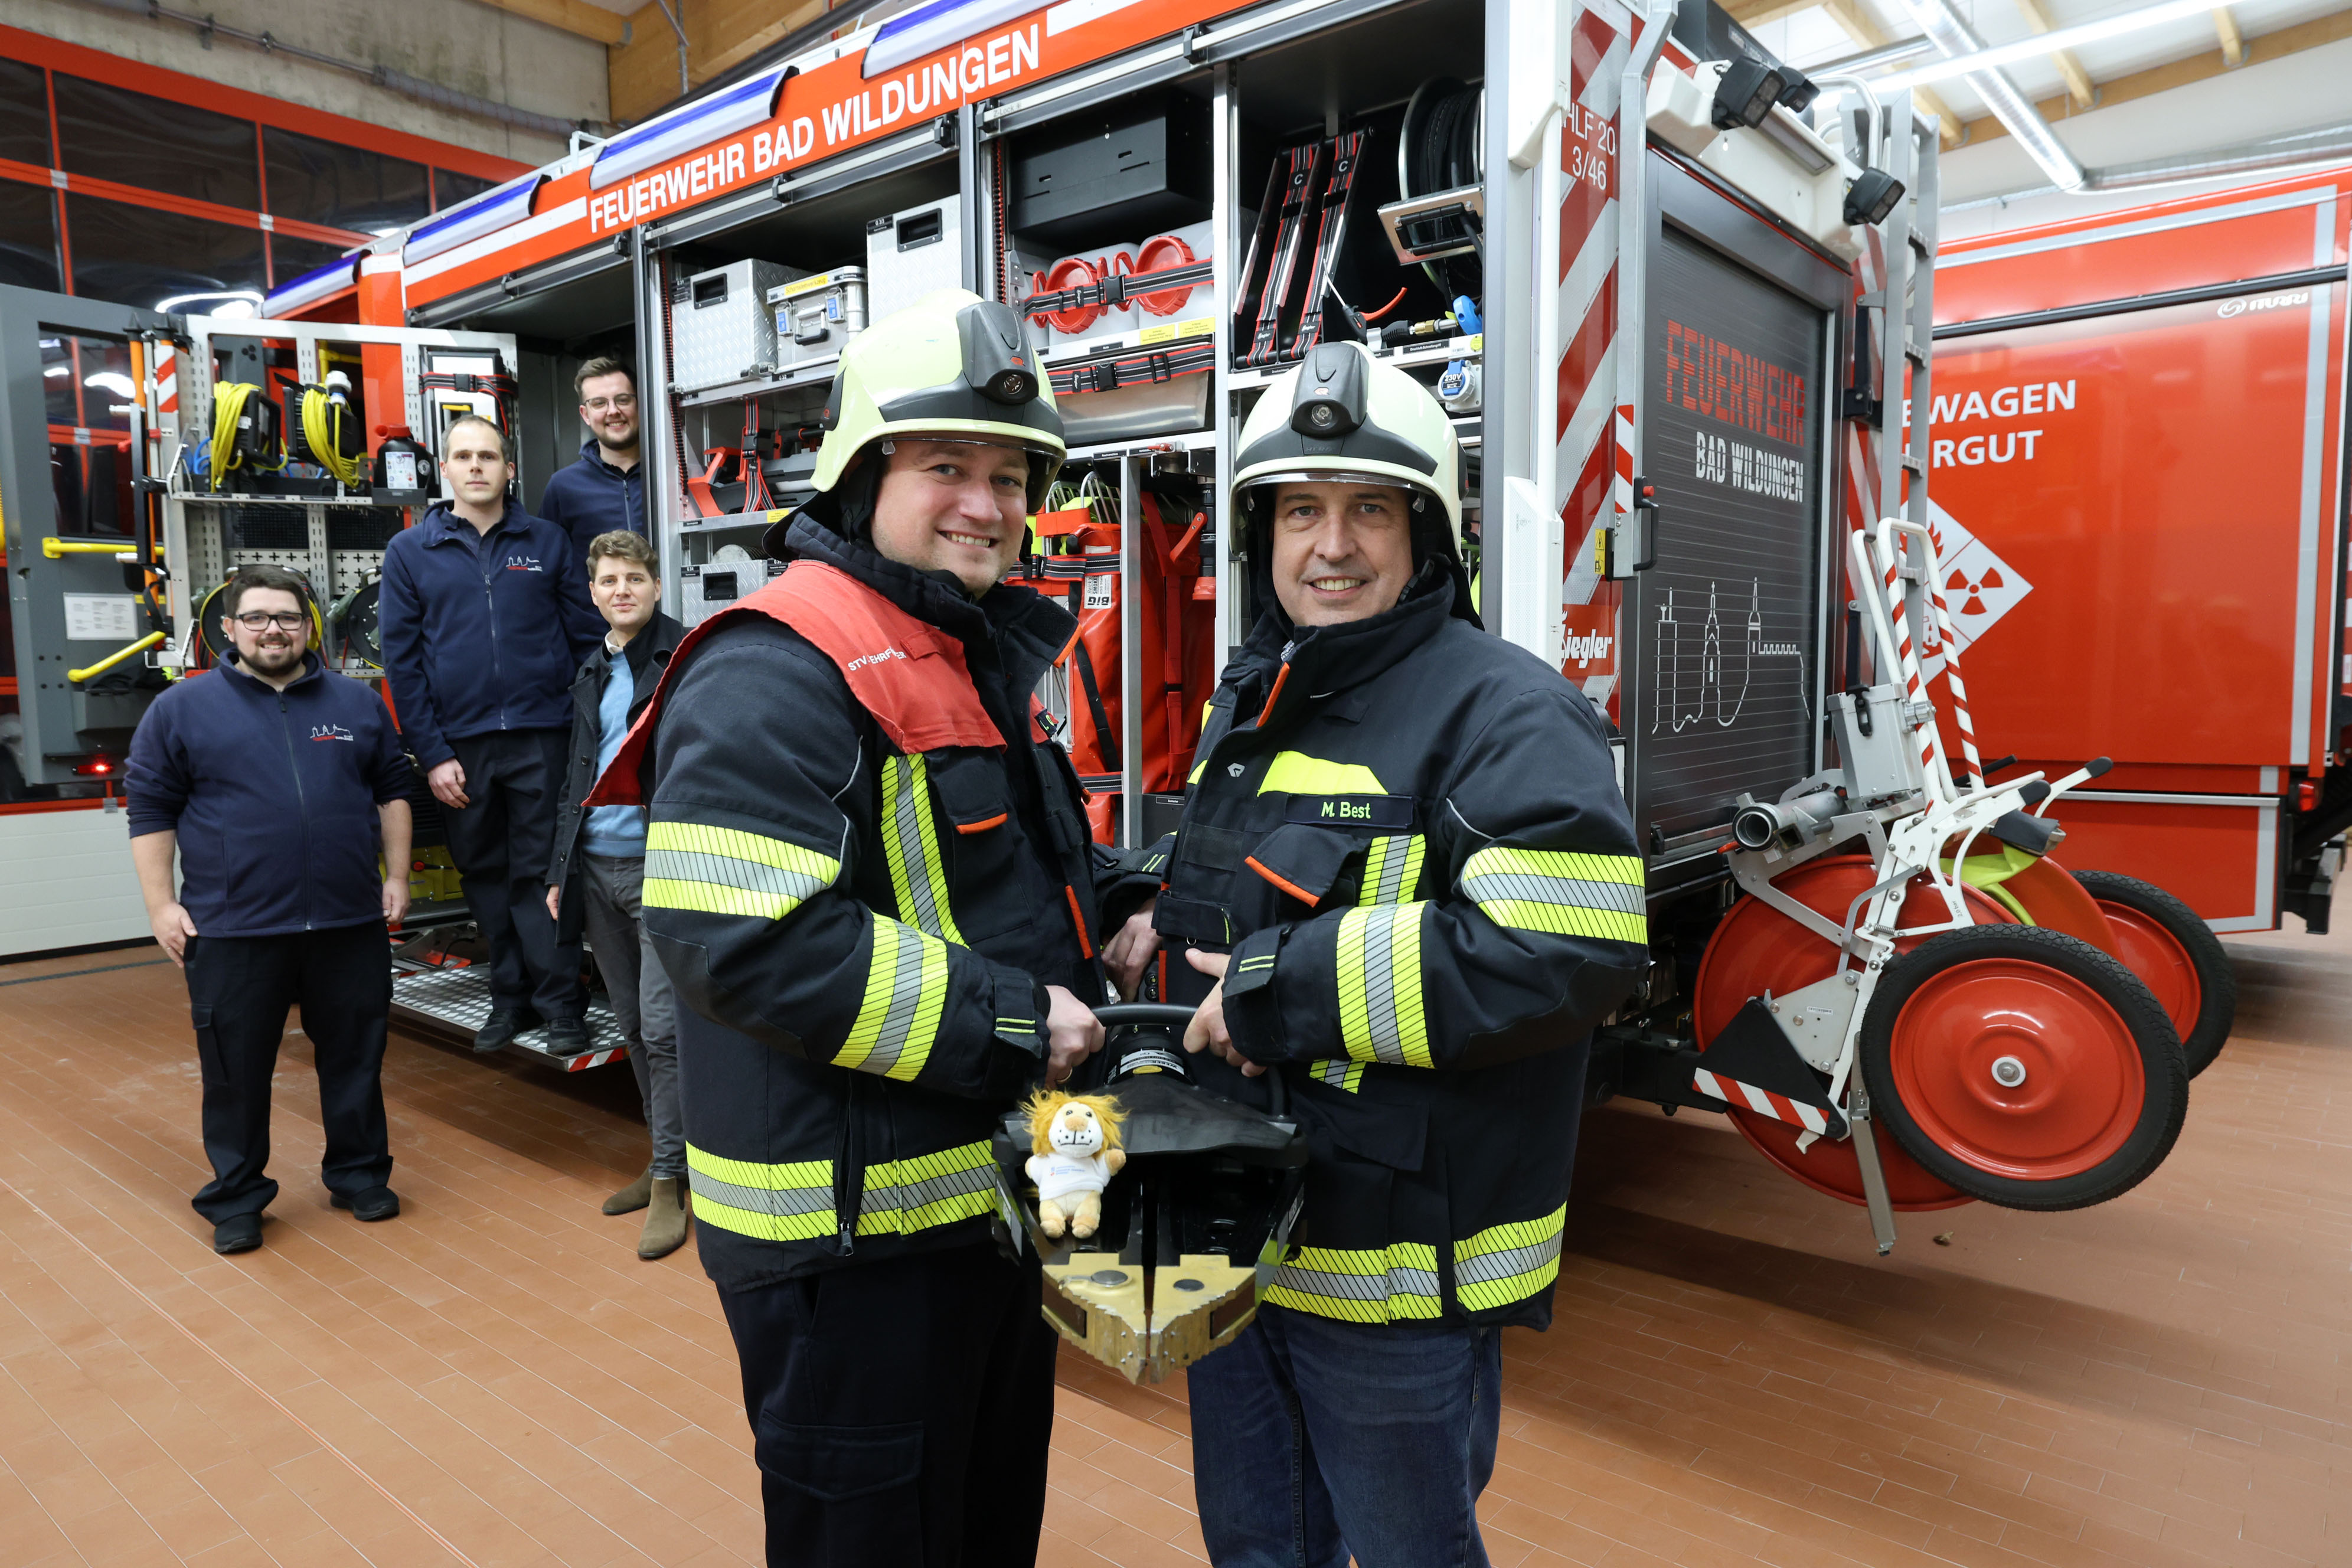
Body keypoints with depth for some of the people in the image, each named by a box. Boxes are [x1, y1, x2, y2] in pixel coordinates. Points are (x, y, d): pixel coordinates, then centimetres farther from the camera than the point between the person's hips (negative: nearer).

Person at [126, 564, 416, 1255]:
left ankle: (360, 1175, 28)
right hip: (232, 931, -2)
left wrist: (397, 876, 6)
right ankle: (235, 1200, 24)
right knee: (235, 1072, 8)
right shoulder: (182, 709, 2)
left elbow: (392, 790, 13)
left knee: (356, 1061, 12)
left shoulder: (358, 703, 8)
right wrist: (161, 905, -3)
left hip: (351, 923, 2)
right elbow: (151, 811, 3)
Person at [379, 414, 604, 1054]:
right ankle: (510, 994, 23)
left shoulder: (548, 542, 6)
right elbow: (402, 660, 3)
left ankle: (561, 1003, 8)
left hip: (542, 737, -2)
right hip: (460, 743, 2)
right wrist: (432, 755, -3)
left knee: (540, 873, 0)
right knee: (484, 874, 11)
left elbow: (589, 636, 4)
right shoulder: (410, 551, 7)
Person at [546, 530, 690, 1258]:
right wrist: (560, 871, 17)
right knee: (631, 1028, 13)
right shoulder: (593, 673, 16)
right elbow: (578, 778, 21)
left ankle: (668, 1183, 5)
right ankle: (668, 1159, 25)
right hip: (597, 870, 7)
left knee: (662, 1028, -6)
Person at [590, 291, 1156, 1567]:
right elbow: (745, 942, -31)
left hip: (990, 1196, 9)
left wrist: (1111, 911, 2)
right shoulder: (774, 676, -20)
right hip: (847, 1233, -9)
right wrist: (1006, 1022, -25)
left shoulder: (988, 657, 11)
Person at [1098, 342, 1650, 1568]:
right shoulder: (1251, 702, 9)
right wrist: (1166, 933, 1)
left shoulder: (1503, 715, -18)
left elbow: (1566, 952, -30)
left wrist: (1289, 987, -27)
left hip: (1395, 1271, -7)